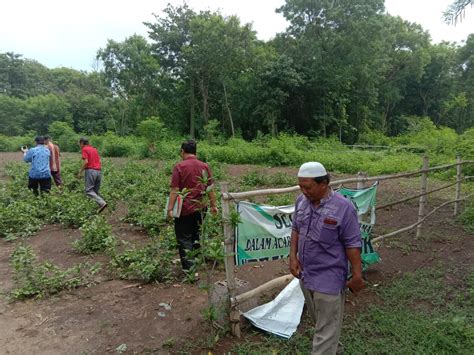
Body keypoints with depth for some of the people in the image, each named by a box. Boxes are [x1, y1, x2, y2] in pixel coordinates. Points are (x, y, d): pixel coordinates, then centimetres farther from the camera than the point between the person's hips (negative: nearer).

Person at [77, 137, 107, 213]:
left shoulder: (85, 149, -2)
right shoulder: (95, 149, 20)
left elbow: (86, 162, -13)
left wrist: (80, 172, -5)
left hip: (90, 171, -7)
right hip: (98, 171, 7)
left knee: (89, 191, -7)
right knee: (95, 191, 12)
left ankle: (102, 203, -24)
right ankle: (100, 205, 4)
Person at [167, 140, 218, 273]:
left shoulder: (179, 167, -10)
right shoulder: (204, 166, 1)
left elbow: (175, 190, -14)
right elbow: (210, 188, 4)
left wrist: (170, 208, -11)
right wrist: (213, 205, 12)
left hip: (184, 209, -4)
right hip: (200, 208, 4)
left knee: (184, 238, 7)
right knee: (197, 236, 19)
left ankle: (188, 267, 6)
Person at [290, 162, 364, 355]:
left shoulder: (343, 207, -21)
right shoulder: (302, 200, -3)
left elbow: (352, 244, -15)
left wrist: (357, 275, -10)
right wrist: (293, 257, 2)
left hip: (329, 278, -7)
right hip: (306, 274, 7)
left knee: (326, 328, 5)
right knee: (320, 321, 25)